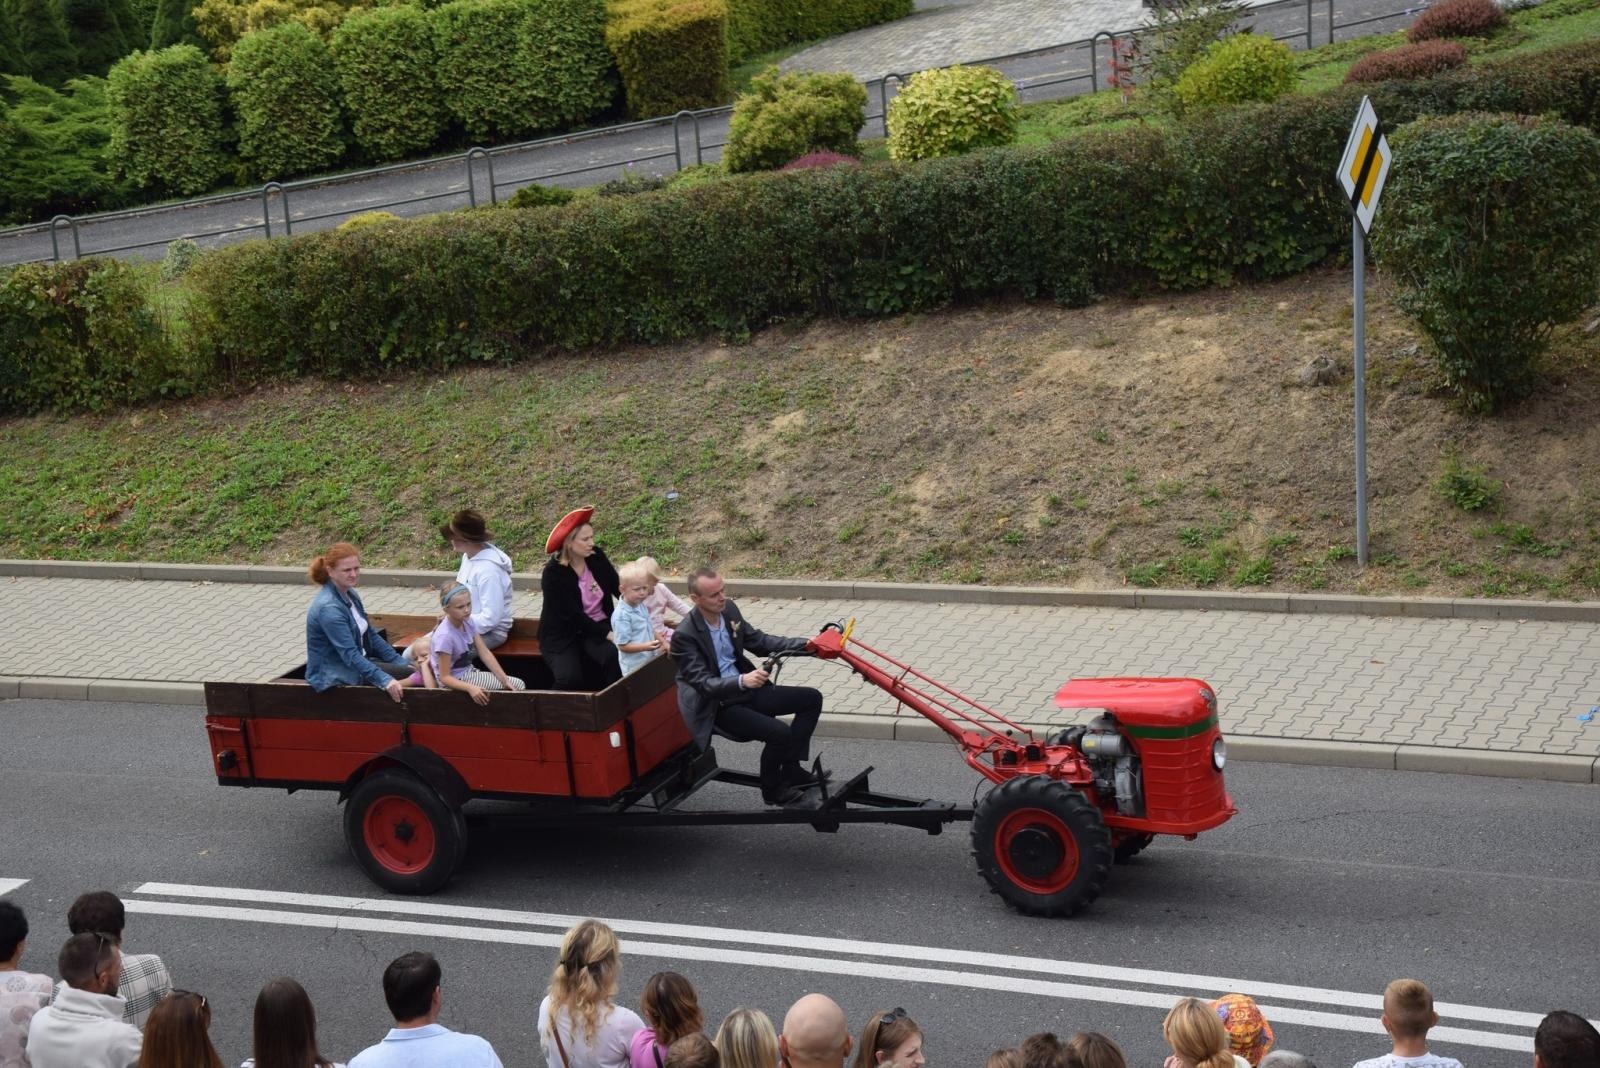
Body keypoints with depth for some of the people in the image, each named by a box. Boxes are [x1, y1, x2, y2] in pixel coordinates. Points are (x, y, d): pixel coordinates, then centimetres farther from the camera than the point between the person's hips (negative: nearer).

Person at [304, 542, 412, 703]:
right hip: (335, 677, -9)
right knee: (413, 676, -16)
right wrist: (384, 680, -38)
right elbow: (350, 655, -30)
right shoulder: (328, 608, -24)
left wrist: (402, 662, 6)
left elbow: (370, 635, 13)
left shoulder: (350, 594, 5)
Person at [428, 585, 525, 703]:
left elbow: (485, 653, -2)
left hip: (470, 673, 8)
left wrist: (505, 680, -9)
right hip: (455, 681, -8)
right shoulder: (445, 636, -27)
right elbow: (445, 677, -23)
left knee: (518, 685, 1)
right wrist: (470, 688, -39)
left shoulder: (468, 622, -4)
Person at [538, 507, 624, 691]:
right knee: (570, 678, -28)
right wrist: (607, 634, -24)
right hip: (562, 635, -4)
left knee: (615, 657, -28)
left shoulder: (596, 557, -2)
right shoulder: (553, 573, -16)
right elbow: (572, 615, -19)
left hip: (598, 626, 4)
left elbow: (618, 587, 2)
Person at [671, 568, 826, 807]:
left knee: (811, 699, 2)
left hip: (745, 689, 8)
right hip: (717, 705, -8)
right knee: (778, 732, -25)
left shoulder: (729, 610, -1)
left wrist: (804, 644, -2)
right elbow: (703, 683, -25)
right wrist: (741, 681, -42)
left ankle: (791, 769, 7)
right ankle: (773, 789, 1)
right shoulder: (685, 636, -23)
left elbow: (758, 641, 10)